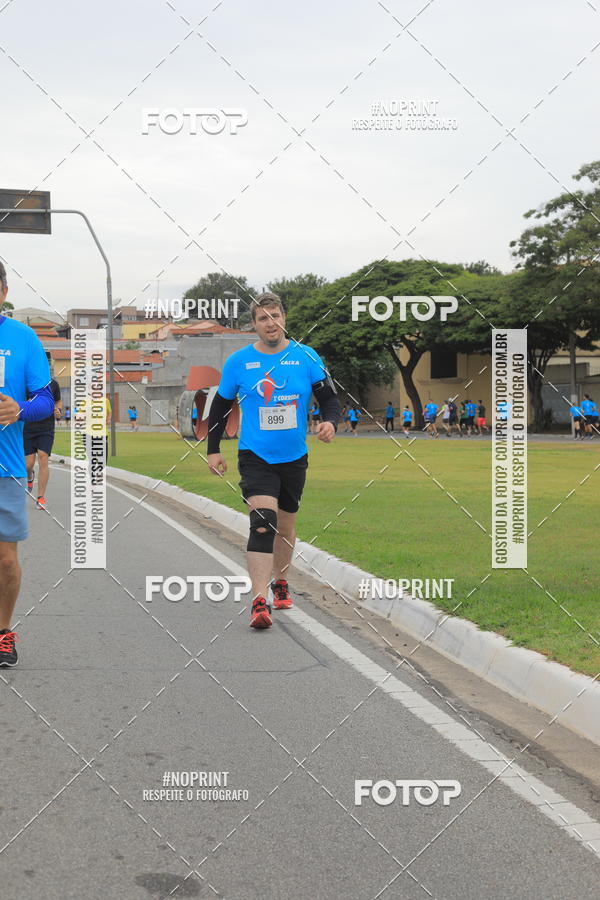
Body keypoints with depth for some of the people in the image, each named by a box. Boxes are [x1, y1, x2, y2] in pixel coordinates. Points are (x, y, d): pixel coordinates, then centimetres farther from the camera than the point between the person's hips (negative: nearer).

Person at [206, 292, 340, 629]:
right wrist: (213, 449, 7)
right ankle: (259, 602, -24)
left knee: (286, 525, 16)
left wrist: (330, 422, -19)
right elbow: (221, 405, 9)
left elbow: (330, 398, 2)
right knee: (263, 521, -20)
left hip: (294, 458, 3)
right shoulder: (238, 361, -3)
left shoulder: (307, 357, -2)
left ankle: (281, 583, 40)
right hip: (255, 457, -3)